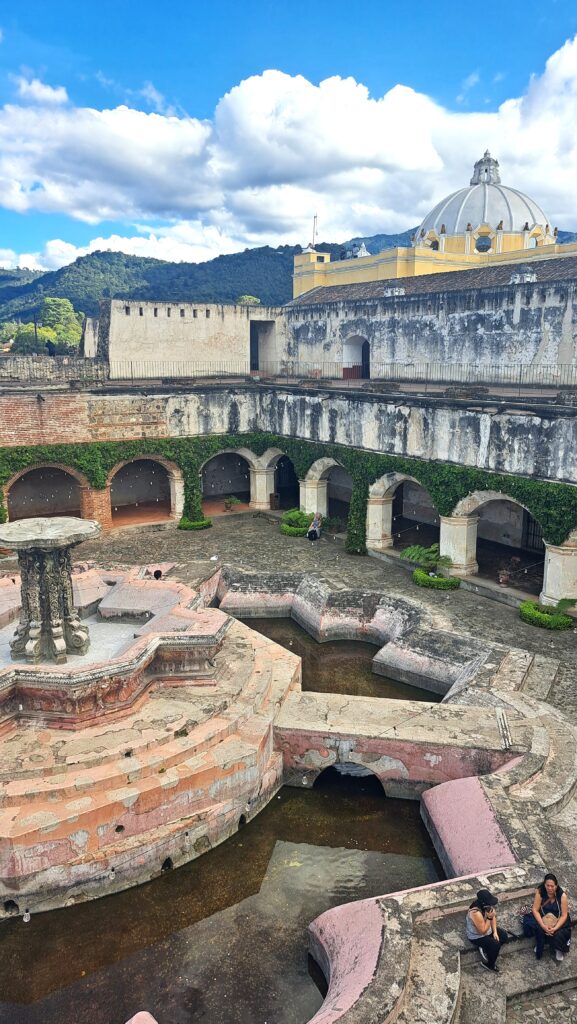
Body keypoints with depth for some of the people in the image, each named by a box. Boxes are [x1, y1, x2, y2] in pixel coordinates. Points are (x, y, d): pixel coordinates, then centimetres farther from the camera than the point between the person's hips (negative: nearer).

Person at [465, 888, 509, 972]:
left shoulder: (487, 905, -16)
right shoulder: (476, 913, -40)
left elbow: (493, 917, 1)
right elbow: (483, 931, -31)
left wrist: (495, 931, -8)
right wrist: (489, 918, -36)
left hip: (487, 929, 8)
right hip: (476, 936, -8)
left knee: (504, 936, 1)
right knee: (495, 945, -22)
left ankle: (485, 949, 12)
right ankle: (489, 965, 4)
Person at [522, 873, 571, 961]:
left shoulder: (562, 895, -21)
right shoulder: (540, 892, -19)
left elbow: (564, 915, -18)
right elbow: (535, 910, -18)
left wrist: (555, 928, -30)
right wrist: (543, 926, -31)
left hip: (558, 920, 0)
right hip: (543, 918, 0)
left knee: (557, 935, -26)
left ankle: (559, 949, 7)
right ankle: (539, 946, 0)